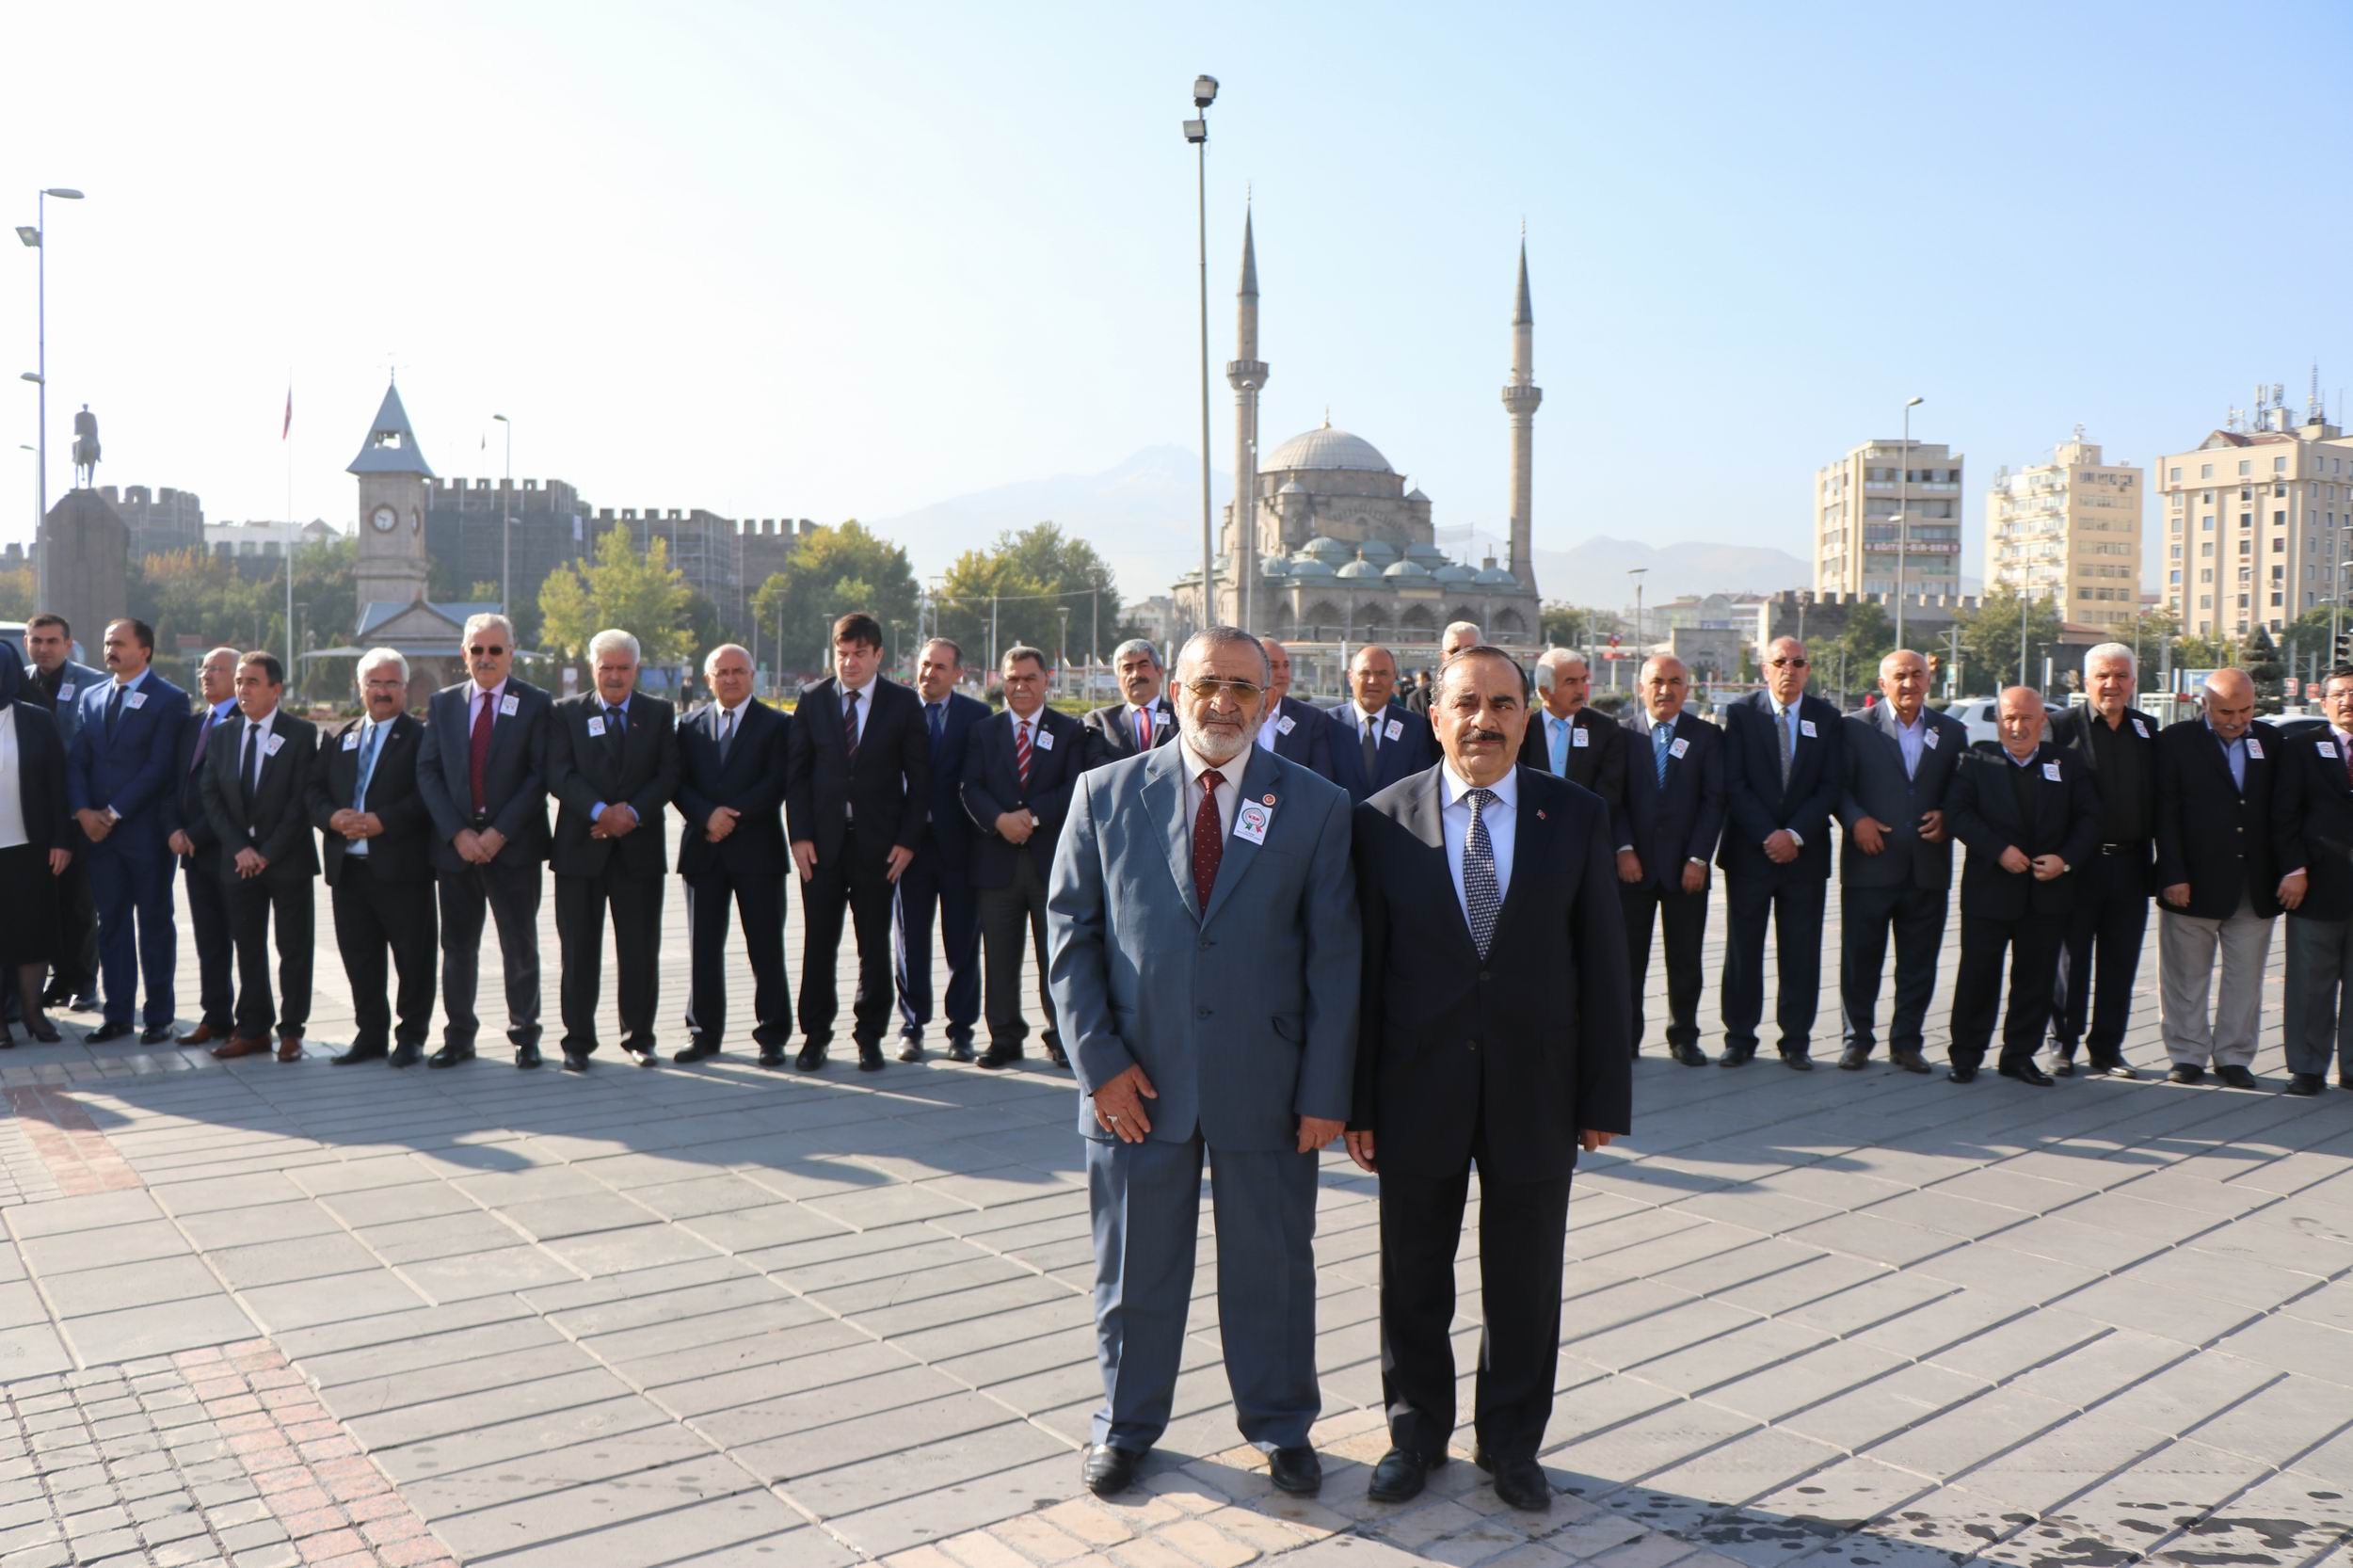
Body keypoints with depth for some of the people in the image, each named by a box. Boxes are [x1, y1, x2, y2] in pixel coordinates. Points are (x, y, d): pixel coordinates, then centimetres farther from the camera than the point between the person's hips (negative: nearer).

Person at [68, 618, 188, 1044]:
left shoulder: (169, 700, -5)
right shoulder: (90, 697, 13)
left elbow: (159, 766, -12)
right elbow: (76, 761, 9)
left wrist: (114, 812, -14)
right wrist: (82, 811, -6)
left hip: (146, 830, -5)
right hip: (98, 831, 5)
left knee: (155, 924, 3)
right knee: (111, 923, 8)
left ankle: (158, 1017, 9)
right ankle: (117, 1014, 15)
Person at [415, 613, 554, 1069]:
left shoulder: (536, 704, 0)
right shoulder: (443, 703, 10)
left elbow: (540, 775, -6)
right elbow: (427, 772, 4)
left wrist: (500, 832, -13)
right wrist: (457, 833, -8)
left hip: (513, 846, -3)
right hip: (455, 844, 3)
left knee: (520, 946, 3)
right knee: (457, 947, 9)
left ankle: (524, 1035, 15)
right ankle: (458, 1037, 19)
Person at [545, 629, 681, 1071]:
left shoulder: (660, 713, 9)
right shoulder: (566, 713, 7)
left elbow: (668, 776, 1)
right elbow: (559, 775, -4)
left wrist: (632, 812, -14)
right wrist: (600, 811, -18)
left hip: (640, 848, 1)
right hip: (580, 848, 0)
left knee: (641, 949, 4)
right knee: (579, 950, 3)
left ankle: (638, 1037, 15)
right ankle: (578, 1041, 12)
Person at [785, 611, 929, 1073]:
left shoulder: (903, 703, 1)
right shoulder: (813, 700, 5)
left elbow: (919, 776, 1)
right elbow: (795, 772, 5)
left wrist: (907, 840, -6)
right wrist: (799, 835, -4)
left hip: (879, 843, -1)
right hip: (822, 842, 1)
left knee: (875, 945, 6)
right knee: (818, 943, 4)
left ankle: (870, 1037, 16)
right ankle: (815, 1035, 15)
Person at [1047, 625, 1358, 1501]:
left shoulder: (1316, 807, -1)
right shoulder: (1106, 795, 0)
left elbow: (1334, 959, -2)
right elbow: (1071, 935, 1)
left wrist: (1326, 1092, -6)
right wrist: (1098, 1061, -7)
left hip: (1265, 1084, 0)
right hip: (1140, 1081, 1)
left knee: (1272, 1269, 14)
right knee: (1134, 1270, 15)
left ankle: (1280, 1427, 35)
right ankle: (1125, 1426, 36)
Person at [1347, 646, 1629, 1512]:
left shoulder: (1576, 815, -1)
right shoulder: (1383, 820, -3)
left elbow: (1602, 963, 0)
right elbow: (1364, 967, -2)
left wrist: (1604, 1096, -2)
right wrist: (1357, 1100, -4)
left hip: (1534, 1087, 1)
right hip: (1419, 1088, 0)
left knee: (1525, 1283, 12)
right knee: (1413, 1278, 13)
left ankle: (1511, 1440, 33)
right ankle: (1417, 1431, 34)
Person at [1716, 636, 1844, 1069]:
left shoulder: (1827, 719, 5)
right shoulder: (1741, 714, 1)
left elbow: (1831, 786, -1)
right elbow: (1733, 784, -5)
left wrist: (1795, 835, -12)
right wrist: (1767, 835, -13)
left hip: (1805, 852, 1)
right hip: (1748, 852, -1)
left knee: (1802, 953, 4)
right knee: (1743, 949, 3)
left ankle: (1797, 1041, 14)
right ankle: (1739, 1038, 12)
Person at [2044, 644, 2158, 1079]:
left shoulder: (2148, 731, 9)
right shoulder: (2062, 727, -3)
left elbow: (2159, 801, 10)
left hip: (2130, 866, 3)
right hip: (2077, 864, -3)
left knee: (2120, 964, 8)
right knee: (2071, 960, 5)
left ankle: (2107, 1049, 18)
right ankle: (2063, 1044, 16)